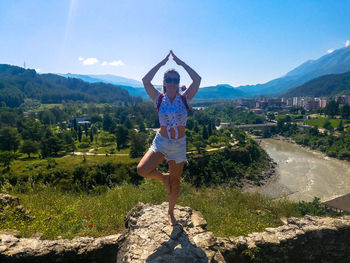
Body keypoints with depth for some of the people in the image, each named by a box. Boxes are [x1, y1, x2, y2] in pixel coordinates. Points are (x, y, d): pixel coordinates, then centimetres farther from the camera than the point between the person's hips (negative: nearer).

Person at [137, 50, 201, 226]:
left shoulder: (184, 98, -3)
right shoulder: (159, 99, -4)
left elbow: (197, 79, -15)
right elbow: (145, 80, -18)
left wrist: (181, 63, -11)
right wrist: (162, 62, -14)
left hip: (179, 145, 0)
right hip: (161, 142, 0)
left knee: (175, 181, 9)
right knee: (142, 169, -21)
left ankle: (170, 212, 34)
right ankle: (163, 177, 12)